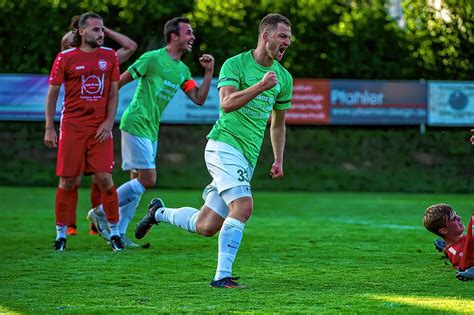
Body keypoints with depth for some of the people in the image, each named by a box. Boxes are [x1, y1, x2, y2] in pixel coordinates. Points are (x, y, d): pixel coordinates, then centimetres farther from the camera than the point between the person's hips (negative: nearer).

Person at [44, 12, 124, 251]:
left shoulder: (109, 56, 7)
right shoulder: (65, 58, 0)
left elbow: (113, 93, 10)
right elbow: (52, 94, 4)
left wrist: (109, 122, -2)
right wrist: (49, 128, -2)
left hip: (100, 128, 1)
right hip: (72, 127, -1)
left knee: (104, 179, -7)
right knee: (68, 181, -1)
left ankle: (114, 232, 5)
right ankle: (61, 234, 11)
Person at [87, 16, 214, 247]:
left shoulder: (183, 70, 14)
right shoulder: (153, 58, -10)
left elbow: (199, 99, 9)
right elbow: (119, 82, -7)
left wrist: (209, 72, -1)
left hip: (151, 130, 8)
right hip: (136, 124, -8)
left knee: (138, 182, 7)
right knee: (148, 180, -12)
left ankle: (118, 232, 12)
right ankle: (100, 212, -2)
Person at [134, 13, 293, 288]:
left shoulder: (284, 77, 12)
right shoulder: (235, 64, -5)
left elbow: (278, 123, 24)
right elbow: (227, 103, -20)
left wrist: (279, 160, 16)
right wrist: (260, 86, -29)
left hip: (248, 158, 7)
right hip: (225, 144, -6)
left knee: (206, 226, 5)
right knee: (243, 206, -26)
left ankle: (159, 213, 31)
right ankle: (223, 276, -21)